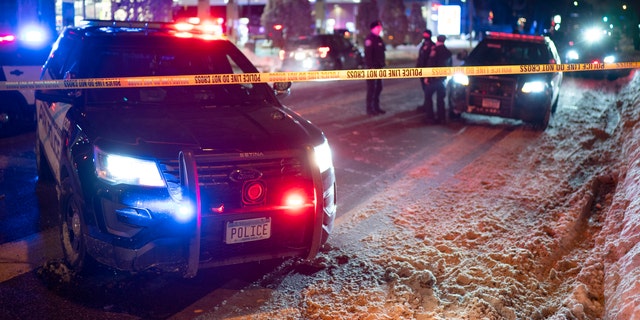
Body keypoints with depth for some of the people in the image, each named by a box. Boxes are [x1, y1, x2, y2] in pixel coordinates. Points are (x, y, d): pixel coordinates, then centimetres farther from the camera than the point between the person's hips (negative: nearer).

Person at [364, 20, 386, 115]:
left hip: (378, 67, 9)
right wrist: (371, 67, -23)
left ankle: (376, 107, 21)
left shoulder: (379, 39, 16)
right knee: (371, 88, -5)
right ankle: (369, 108, 1)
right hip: (372, 68, -9)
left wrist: (382, 65, 16)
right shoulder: (370, 39, -13)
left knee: (378, 87, 13)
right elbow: (368, 54, -20)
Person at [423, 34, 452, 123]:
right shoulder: (448, 52, 11)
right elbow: (449, 65, 17)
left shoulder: (435, 50, -10)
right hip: (443, 78, 6)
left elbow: (430, 64, -16)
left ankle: (430, 117, -3)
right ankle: (441, 118, 9)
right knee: (440, 98, 11)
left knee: (428, 96, 3)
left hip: (434, 77, -6)